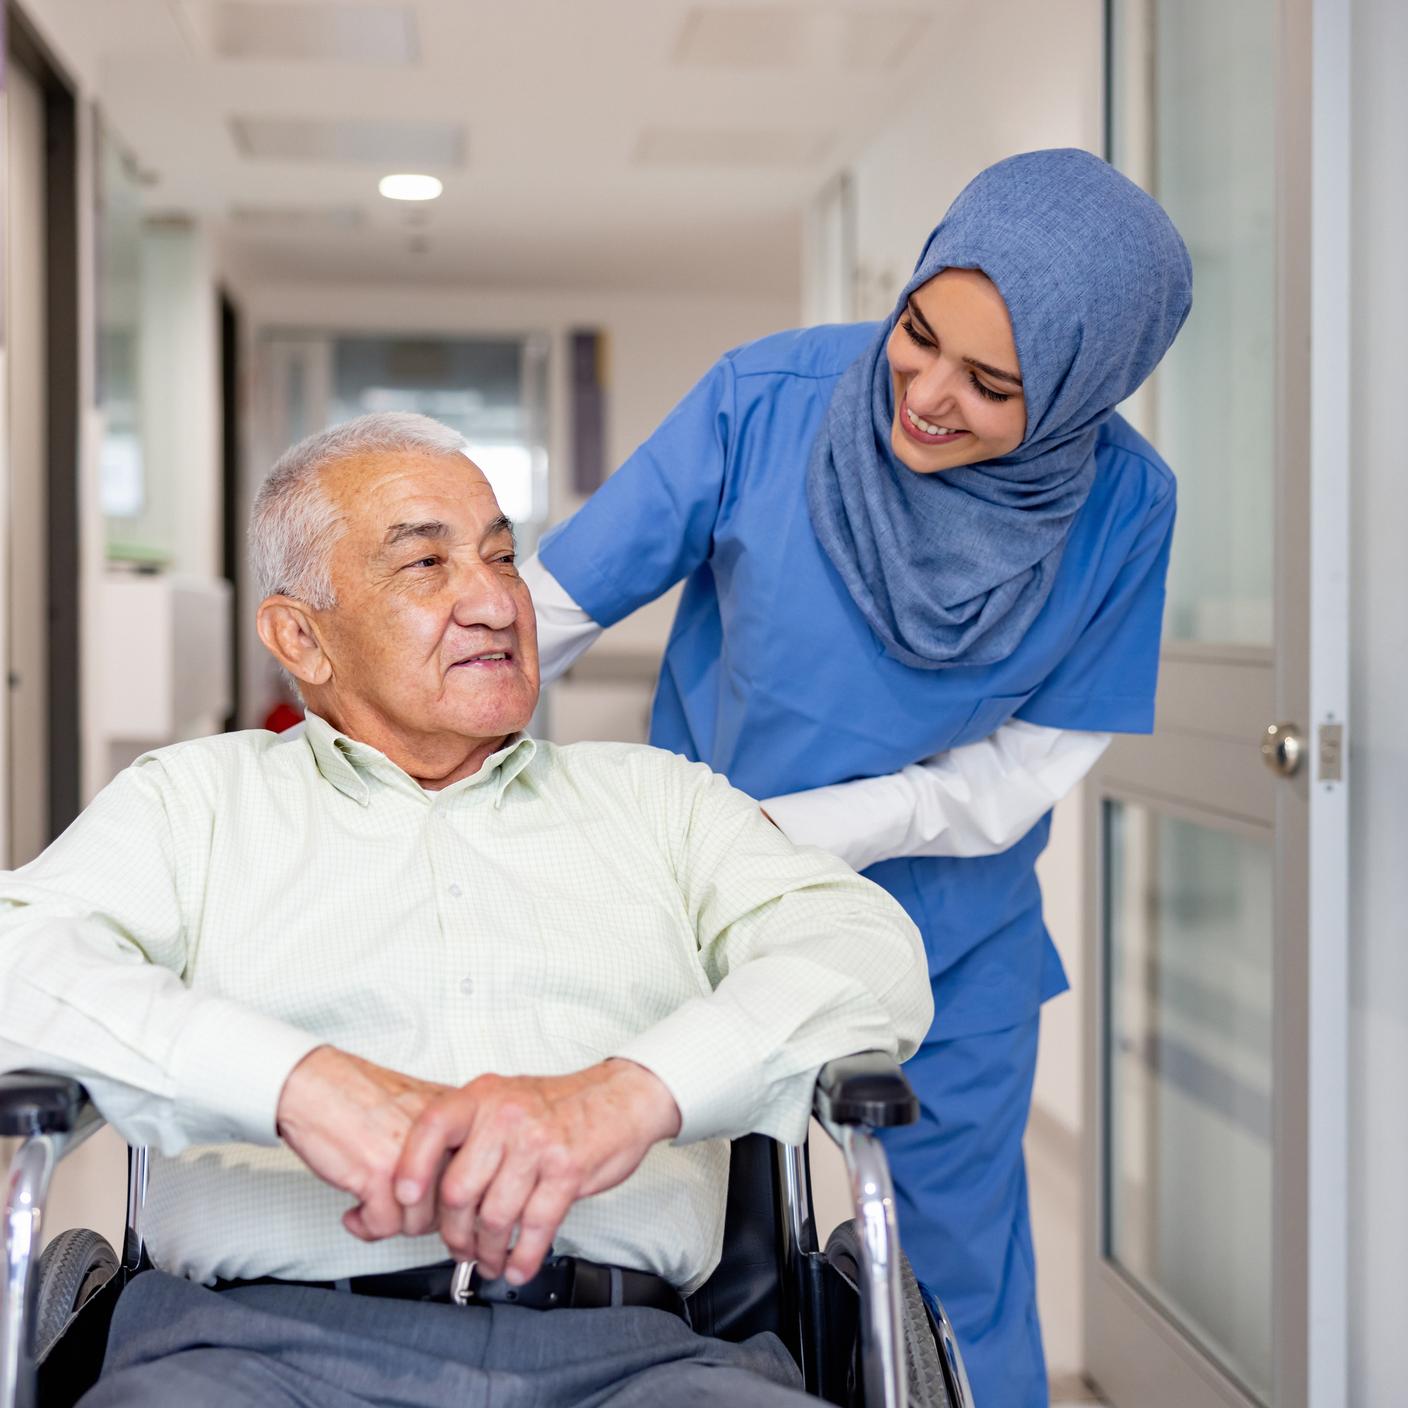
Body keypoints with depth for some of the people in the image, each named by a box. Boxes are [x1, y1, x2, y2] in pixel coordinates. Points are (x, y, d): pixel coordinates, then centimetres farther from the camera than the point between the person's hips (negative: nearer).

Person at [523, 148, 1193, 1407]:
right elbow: (548, 606, -15)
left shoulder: (1121, 508, -17)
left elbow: (1013, 777, -12)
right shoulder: (769, 398, -20)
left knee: (961, 1275, 15)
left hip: (947, 945, 0)